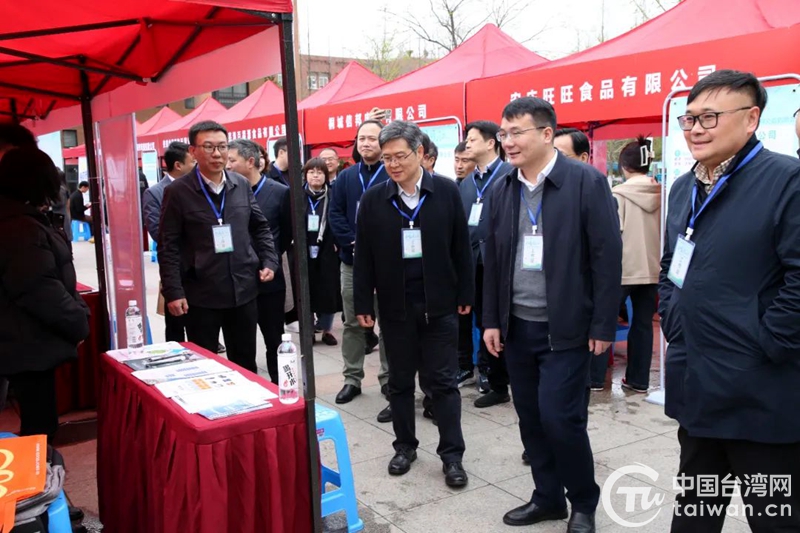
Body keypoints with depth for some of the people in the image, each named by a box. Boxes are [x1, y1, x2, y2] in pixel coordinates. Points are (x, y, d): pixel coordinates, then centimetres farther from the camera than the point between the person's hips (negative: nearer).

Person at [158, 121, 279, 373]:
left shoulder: (242, 184, 7)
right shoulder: (177, 191, -6)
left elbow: (260, 227, 15)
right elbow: (169, 246, -7)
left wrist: (269, 261, 1)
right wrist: (173, 291, -12)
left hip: (243, 290, 4)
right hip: (201, 295, -4)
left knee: (246, 364, 16)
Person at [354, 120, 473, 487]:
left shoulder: (447, 192, -3)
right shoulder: (373, 199, -1)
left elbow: (461, 247, 0)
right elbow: (364, 256, 2)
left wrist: (465, 295, 0)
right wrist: (363, 303, -1)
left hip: (439, 303, -1)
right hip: (395, 305, 2)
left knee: (443, 381, 5)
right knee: (400, 381, 13)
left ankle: (452, 454, 14)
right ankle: (405, 446, 28)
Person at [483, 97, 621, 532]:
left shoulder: (587, 182, -9)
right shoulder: (502, 189, 7)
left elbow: (607, 257, -10)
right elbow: (492, 258, 11)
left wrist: (603, 325, -11)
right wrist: (492, 319, 9)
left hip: (565, 327, -5)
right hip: (517, 326, 5)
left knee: (561, 419, -3)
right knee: (531, 418, 12)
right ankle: (547, 497, 30)